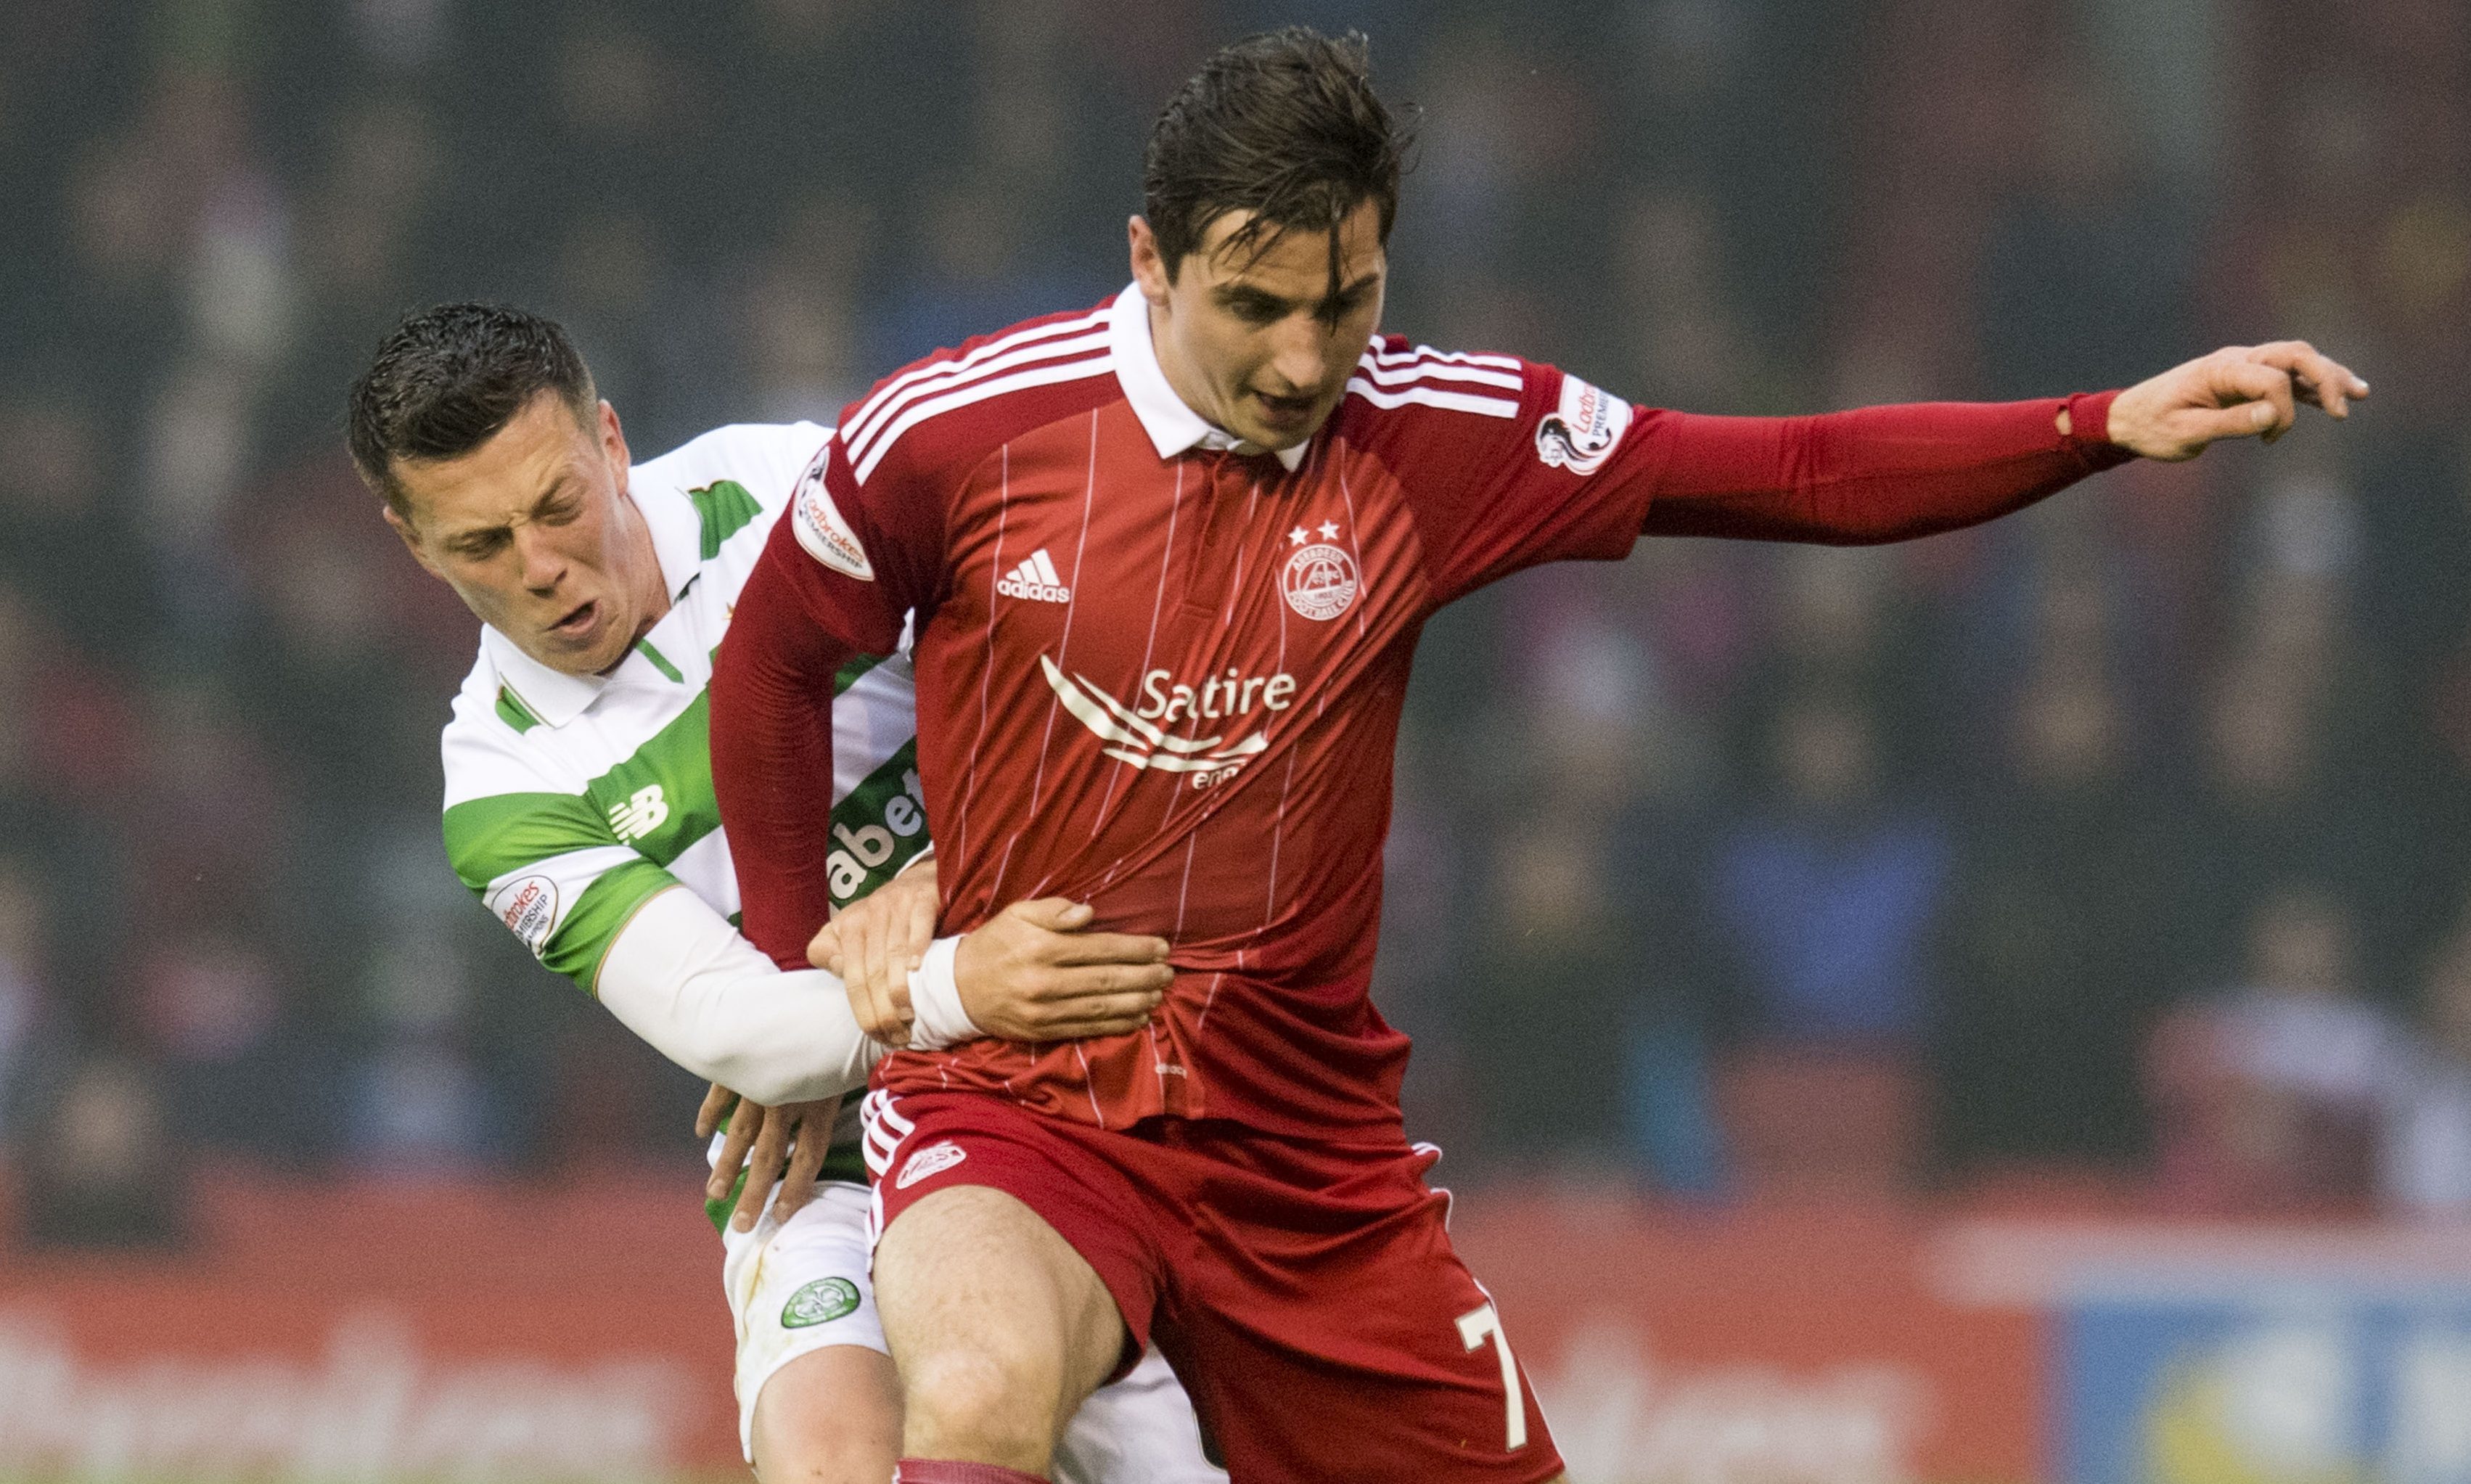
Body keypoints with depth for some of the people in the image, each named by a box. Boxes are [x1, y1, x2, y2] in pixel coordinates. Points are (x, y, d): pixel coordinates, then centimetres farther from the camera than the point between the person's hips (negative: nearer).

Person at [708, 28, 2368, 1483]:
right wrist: (801, 983, 11)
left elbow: (1808, 474, 0)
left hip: (1308, 1141, 3)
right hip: (1011, 1105, -3)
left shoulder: (1438, 439, -4)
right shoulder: (952, 435, -10)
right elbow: (770, 662, 8)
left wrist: (2109, 423, -10)